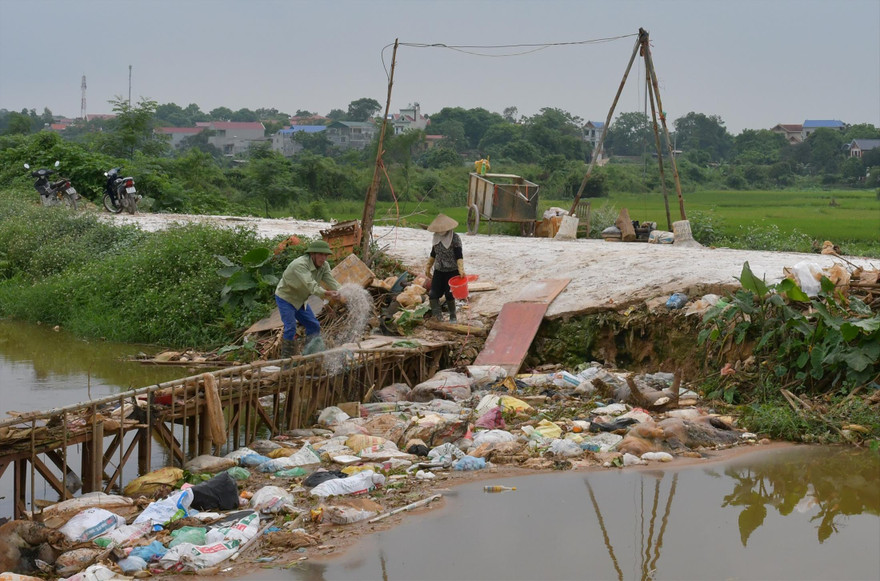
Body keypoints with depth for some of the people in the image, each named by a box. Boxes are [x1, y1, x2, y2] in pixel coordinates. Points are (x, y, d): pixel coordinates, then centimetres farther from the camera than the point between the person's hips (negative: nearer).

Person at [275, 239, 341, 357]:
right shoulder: (300, 264, -34)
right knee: (290, 328, -15)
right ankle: (286, 359, -7)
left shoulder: (324, 266, -8)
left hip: (299, 300, 8)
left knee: (314, 326, 7)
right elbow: (310, 284, -45)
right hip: (285, 297, -8)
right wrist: (325, 293, -60)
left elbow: (331, 281, -19)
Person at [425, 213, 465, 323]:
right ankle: (437, 315, -8)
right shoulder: (436, 237, 7)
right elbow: (433, 254, 18)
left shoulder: (455, 239, -12)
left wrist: (461, 269, -29)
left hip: (452, 271, -6)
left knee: (449, 294, -3)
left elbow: (459, 256, -17)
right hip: (439, 270, 6)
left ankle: (453, 317, 14)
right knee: (434, 293, -7)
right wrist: (428, 267, 18)